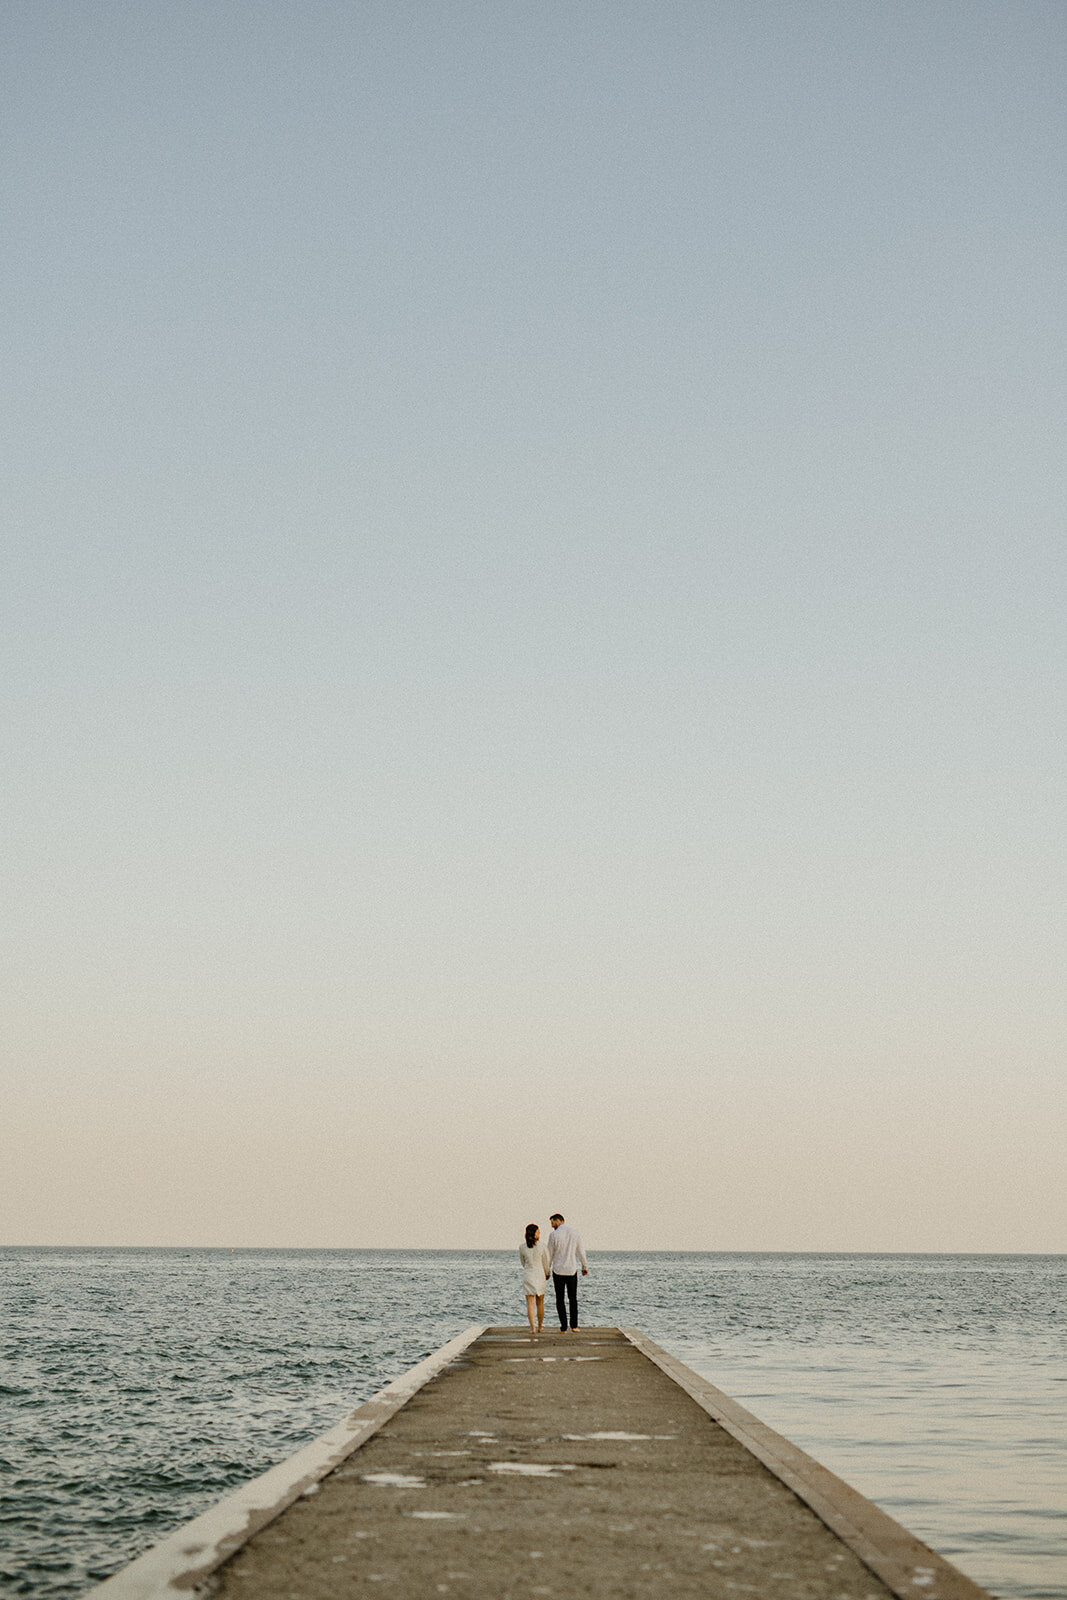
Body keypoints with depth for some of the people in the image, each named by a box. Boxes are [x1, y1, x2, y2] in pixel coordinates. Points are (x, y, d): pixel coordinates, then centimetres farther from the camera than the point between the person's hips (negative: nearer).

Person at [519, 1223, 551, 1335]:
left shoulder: (522, 1248, -6)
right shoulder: (542, 1247, -10)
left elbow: (523, 1263, 8)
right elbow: (545, 1263, 2)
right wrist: (547, 1274, 21)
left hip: (528, 1275, 0)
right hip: (540, 1275, 0)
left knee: (530, 1303, 1)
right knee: (540, 1303, 15)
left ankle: (532, 1327, -9)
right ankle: (540, 1326, 25)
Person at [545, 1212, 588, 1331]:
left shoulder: (553, 1235, -10)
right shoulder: (575, 1232, -1)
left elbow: (549, 1255, -4)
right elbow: (580, 1251, 4)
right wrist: (585, 1267, 17)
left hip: (558, 1271, -2)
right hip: (572, 1270, 2)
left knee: (560, 1300, 6)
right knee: (573, 1299, 15)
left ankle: (563, 1327, 2)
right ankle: (574, 1325, 10)